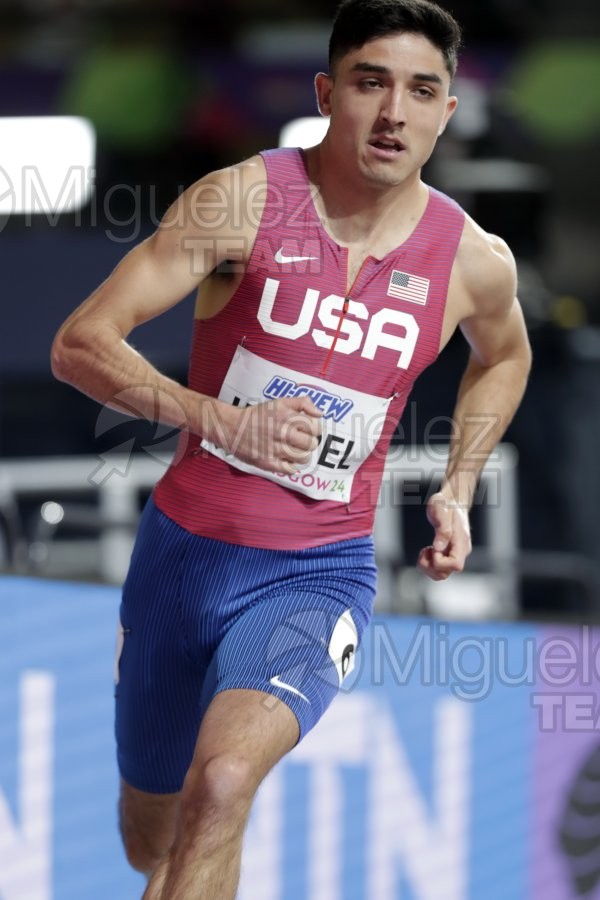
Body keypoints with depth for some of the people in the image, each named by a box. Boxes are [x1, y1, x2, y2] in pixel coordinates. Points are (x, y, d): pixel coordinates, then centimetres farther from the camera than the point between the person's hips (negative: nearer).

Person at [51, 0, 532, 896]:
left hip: (319, 572, -1)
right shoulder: (242, 201, -12)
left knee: (223, 782, -30)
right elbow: (81, 345, -16)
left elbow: (504, 355, 22)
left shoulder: (475, 263, -5)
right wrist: (222, 419, -30)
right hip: (184, 546, 1)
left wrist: (458, 493, 10)